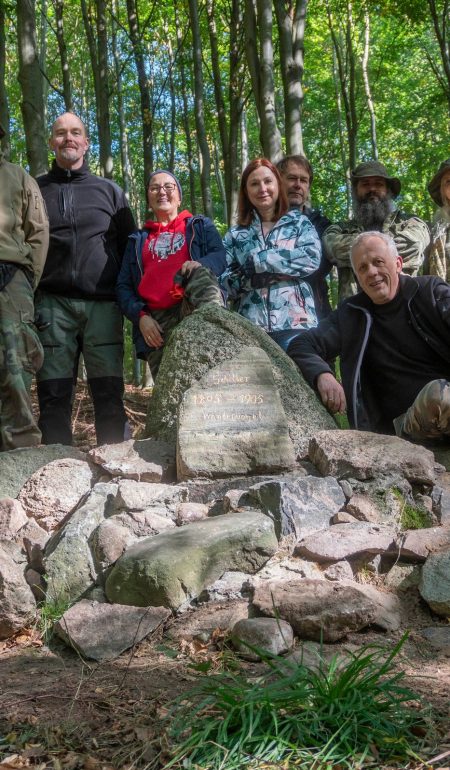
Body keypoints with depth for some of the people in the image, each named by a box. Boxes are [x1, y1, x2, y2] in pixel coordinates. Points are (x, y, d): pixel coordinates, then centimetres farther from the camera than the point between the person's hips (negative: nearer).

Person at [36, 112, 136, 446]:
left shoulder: (110, 191, 15)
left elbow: (129, 246, 16)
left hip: (103, 304, 0)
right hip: (53, 304, 0)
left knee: (109, 394, -3)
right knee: (54, 395, -2)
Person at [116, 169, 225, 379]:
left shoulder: (200, 226, 24)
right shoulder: (137, 240, 28)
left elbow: (220, 255, 6)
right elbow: (124, 286, 19)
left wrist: (201, 265, -20)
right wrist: (140, 316, -2)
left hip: (193, 307, -2)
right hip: (156, 322, 3)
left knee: (200, 274, -35)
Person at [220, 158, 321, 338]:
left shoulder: (299, 222, 12)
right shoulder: (235, 235, 15)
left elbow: (312, 258, -6)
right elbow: (224, 282, 6)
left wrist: (256, 260, -6)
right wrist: (251, 279, -13)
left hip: (296, 323, -1)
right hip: (250, 326, 1)